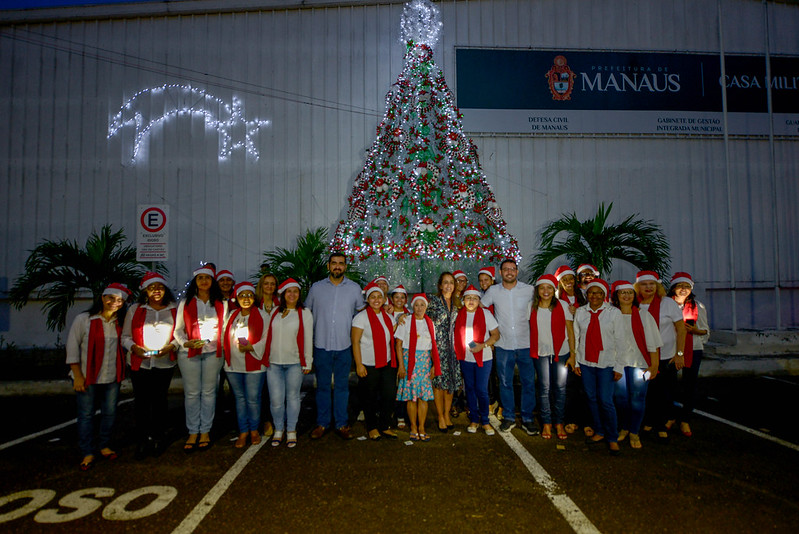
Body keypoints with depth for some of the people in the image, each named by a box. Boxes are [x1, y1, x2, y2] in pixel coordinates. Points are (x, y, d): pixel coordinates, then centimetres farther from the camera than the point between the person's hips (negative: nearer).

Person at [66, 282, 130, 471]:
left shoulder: (120, 323, 6)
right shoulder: (83, 319, -5)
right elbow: (72, 347, -5)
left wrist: (121, 372, 4)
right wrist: (77, 375, -9)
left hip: (112, 378, 4)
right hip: (87, 377, -3)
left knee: (110, 413, 9)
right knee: (86, 415, 2)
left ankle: (104, 446, 26)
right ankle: (88, 453, 13)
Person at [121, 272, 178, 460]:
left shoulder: (175, 310, 5)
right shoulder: (135, 310, 8)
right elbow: (126, 336, 8)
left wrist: (170, 347, -12)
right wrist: (135, 348, -11)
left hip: (165, 363, 0)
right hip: (139, 363, 1)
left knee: (160, 399, 4)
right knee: (141, 401, 2)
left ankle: (158, 438, 19)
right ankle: (142, 441, 14)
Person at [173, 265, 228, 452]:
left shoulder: (221, 304, 9)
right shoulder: (185, 303, 7)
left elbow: (225, 328, 11)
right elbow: (178, 329, 5)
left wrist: (223, 347, 0)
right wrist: (186, 342, -13)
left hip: (213, 352, 1)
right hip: (189, 353, 0)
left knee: (208, 392, 6)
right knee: (191, 393, 3)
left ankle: (205, 431, 16)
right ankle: (193, 433, 14)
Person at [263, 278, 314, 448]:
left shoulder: (304, 313, 3)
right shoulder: (275, 312, 11)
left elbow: (308, 339, 1)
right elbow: (268, 335, 14)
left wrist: (307, 363, -1)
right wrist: (266, 357, 10)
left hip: (294, 363, -2)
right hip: (274, 362, 2)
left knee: (292, 397, 5)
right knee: (276, 399, 2)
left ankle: (291, 431, 20)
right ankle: (278, 429, 21)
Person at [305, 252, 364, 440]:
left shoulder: (354, 288, 4)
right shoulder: (316, 287, 4)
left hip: (344, 346, 0)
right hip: (321, 345, 0)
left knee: (342, 386, 8)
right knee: (322, 386, 8)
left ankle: (341, 424, 18)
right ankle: (322, 423, 19)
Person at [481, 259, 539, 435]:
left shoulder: (529, 290, -1)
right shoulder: (493, 291, 2)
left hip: (525, 344, -1)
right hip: (503, 345, 1)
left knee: (529, 382, 4)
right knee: (505, 383, 9)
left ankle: (527, 419, 19)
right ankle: (509, 417, 24)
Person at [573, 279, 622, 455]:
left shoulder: (614, 313, -2)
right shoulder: (580, 312, 5)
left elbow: (619, 341, -2)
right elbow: (576, 337, 9)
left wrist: (618, 367, -5)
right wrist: (575, 361, 5)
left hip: (606, 363, -3)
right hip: (586, 362, 3)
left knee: (606, 400, -5)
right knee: (592, 398, 9)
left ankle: (612, 438, 10)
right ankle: (600, 432, 25)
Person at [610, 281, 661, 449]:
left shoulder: (644, 316, 3)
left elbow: (652, 343, 1)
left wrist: (654, 366, -3)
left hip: (639, 363, -1)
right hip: (618, 362, 1)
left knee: (637, 398, 1)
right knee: (620, 397, 5)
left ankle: (634, 432, 16)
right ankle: (624, 428, 26)